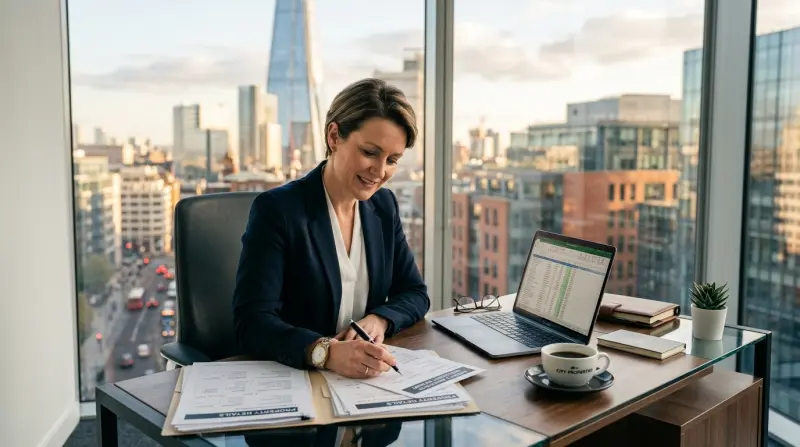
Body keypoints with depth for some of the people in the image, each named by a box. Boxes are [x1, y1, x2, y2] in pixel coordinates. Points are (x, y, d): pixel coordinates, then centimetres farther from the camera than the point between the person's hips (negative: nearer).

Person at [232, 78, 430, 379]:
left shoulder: (384, 205, 4)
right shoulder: (276, 210, -13)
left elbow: (414, 293, 8)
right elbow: (253, 323, -20)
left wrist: (378, 320, -12)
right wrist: (328, 353, -35)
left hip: (367, 378, 4)